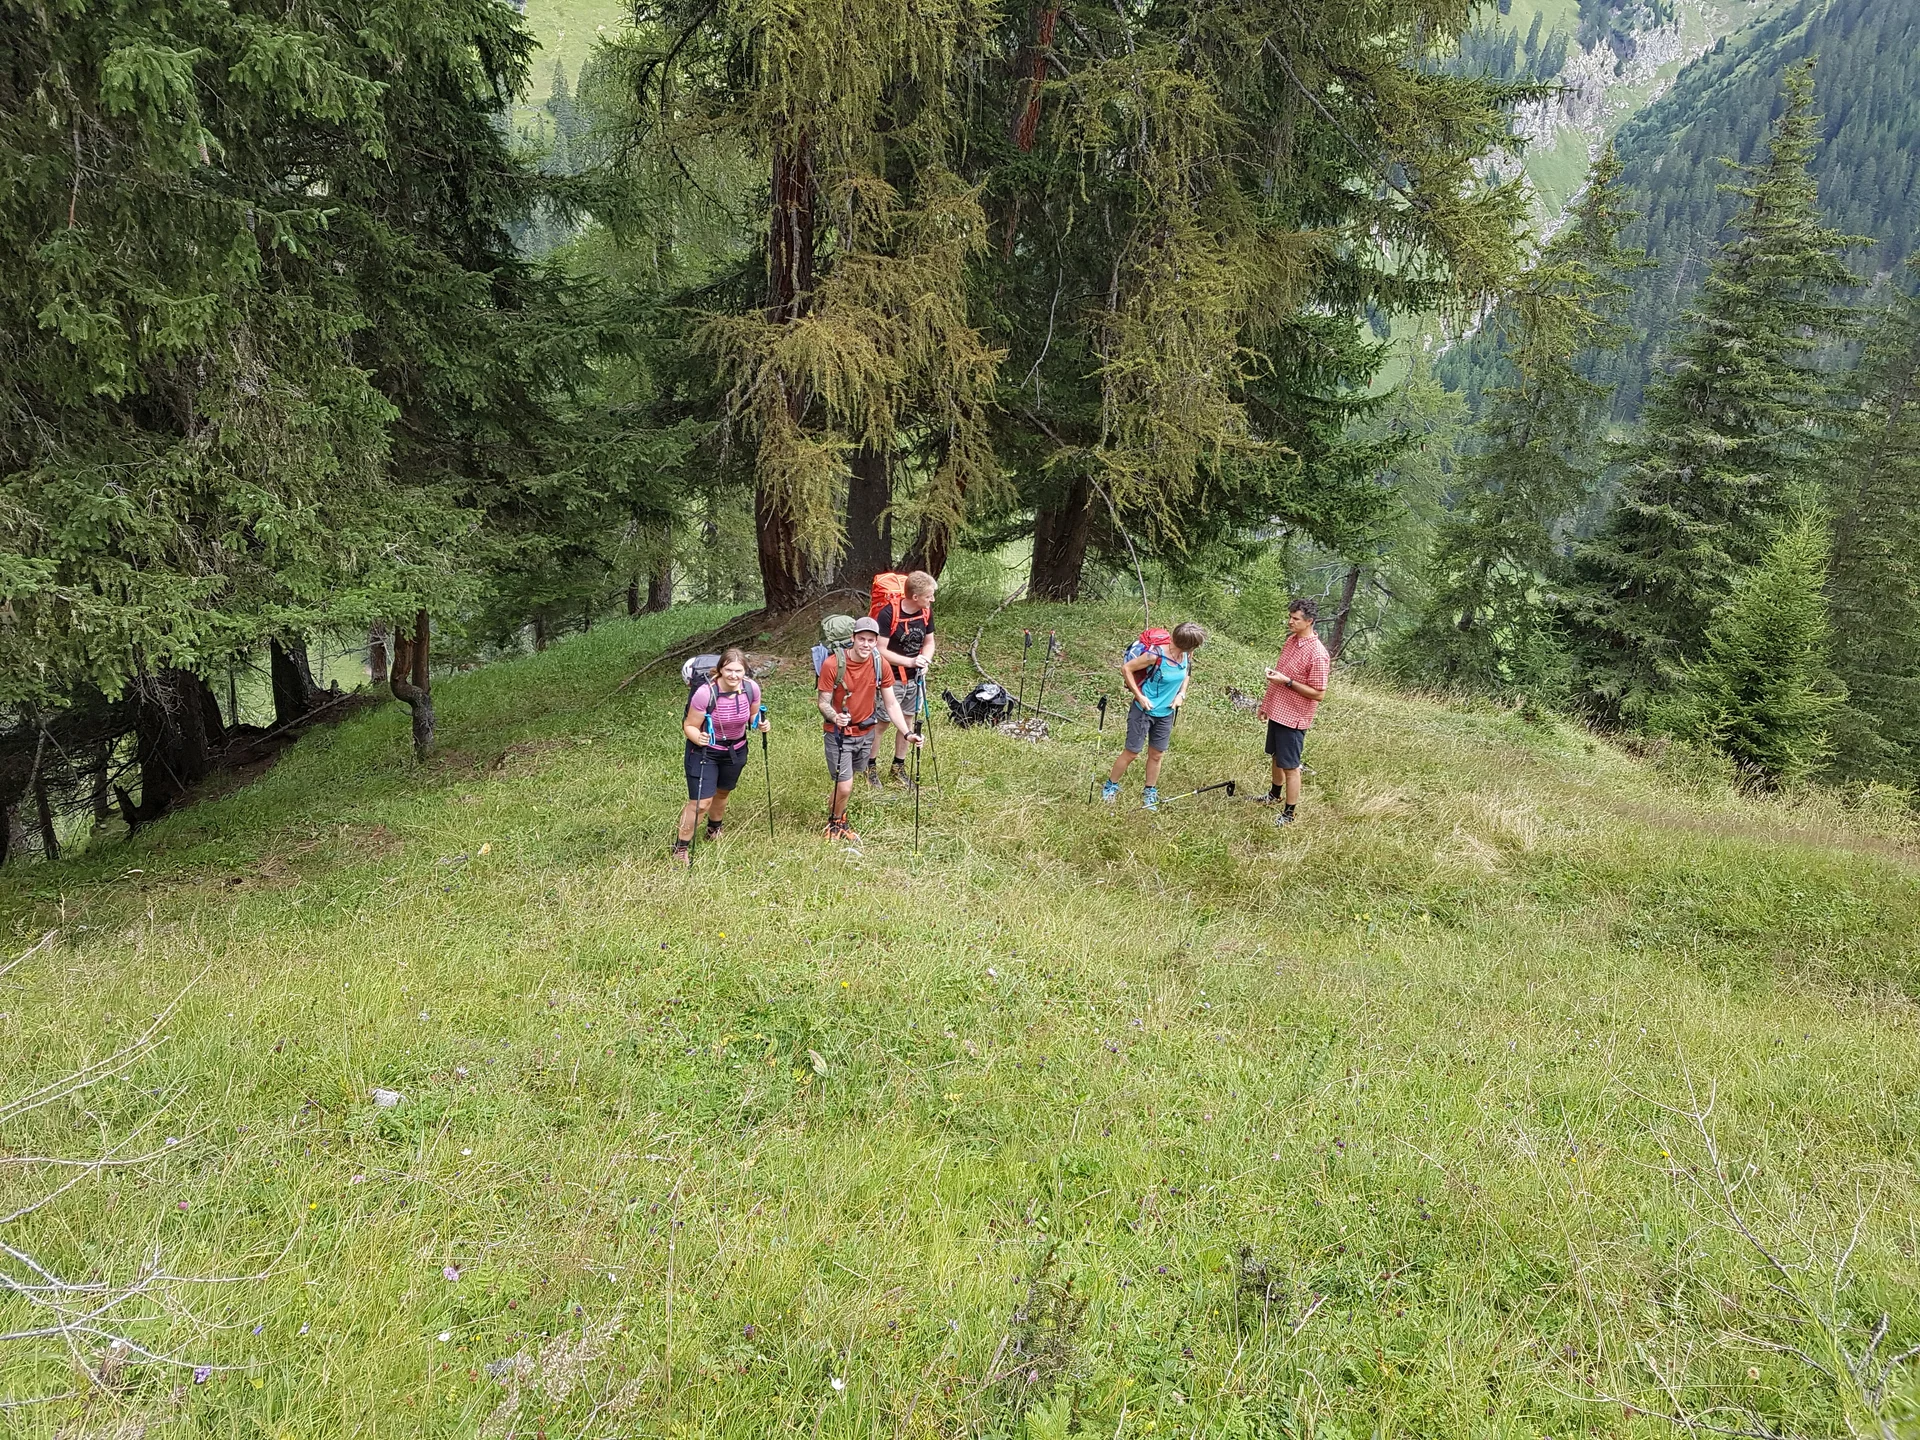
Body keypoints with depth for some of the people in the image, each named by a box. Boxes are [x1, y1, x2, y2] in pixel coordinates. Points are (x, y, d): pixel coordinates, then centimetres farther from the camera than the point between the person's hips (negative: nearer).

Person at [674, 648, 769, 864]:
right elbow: (689, 726, -20)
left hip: (735, 751, 5)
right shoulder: (705, 693, -31)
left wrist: (760, 723, -18)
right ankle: (681, 847, 8)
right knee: (701, 801, -10)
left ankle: (714, 829, 54)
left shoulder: (751, 689, -17)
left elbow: (753, 715, 4)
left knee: (722, 792, 25)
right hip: (705, 751, -5)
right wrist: (698, 738, -41)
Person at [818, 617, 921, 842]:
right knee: (844, 787, -5)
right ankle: (835, 823, 25)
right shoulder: (833, 665, -21)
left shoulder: (881, 665, -9)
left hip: (866, 732, 4)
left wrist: (906, 734, -14)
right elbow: (823, 702, -15)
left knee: (848, 780, 13)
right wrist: (834, 717, -38)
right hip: (839, 733, -4)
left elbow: (891, 704, -3)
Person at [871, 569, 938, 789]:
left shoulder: (926, 612, -3)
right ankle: (871, 766, 22)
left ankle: (898, 769, 28)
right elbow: (881, 650, -21)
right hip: (891, 678, -6)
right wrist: (910, 661, -27)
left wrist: (925, 661, -10)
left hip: (915, 678, 6)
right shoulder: (888, 614, -22)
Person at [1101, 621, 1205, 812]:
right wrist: (1139, 696, -19)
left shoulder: (1186, 655, -9)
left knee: (1157, 755, 14)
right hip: (1144, 710, -5)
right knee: (1132, 753, 3)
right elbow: (1126, 669, -18)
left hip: (1166, 713, 5)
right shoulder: (1156, 655, -28)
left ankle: (1150, 794, 30)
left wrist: (1181, 694, -2)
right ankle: (1110, 787, 23)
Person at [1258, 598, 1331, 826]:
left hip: (1293, 718, -8)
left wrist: (1287, 681, -25)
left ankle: (1288, 815, 13)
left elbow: (1319, 694, -21)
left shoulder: (1318, 655, -23)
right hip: (1277, 711, 8)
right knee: (1276, 756, 24)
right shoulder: (1291, 640, 3)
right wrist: (1266, 703, 18)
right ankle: (1275, 795, 45)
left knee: (1290, 766, 2)